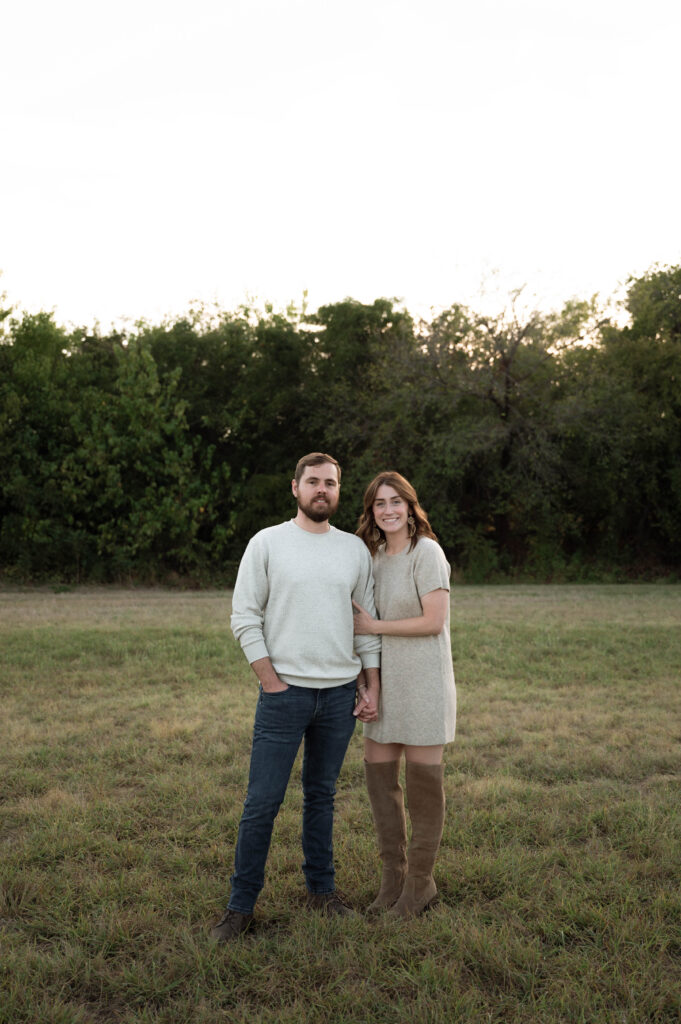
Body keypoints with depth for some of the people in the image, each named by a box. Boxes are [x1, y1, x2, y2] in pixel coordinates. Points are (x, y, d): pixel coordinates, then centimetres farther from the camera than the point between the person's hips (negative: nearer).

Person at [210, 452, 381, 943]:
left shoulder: (355, 549, 9)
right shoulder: (267, 543, -1)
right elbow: (245, 616, -3)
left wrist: (372, 685, 7)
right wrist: (270, 679, -8)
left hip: (340, 694, 3)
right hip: (284, 691, -3)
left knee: (322, 796, 15)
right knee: (263, 801, -2)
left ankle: (322, 888, 28)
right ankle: (241, 905, 10)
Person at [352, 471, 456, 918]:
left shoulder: (427, 552, -11)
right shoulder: (377, 555, 11)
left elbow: (433, 621, -17)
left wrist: (374, 626, -10)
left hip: (423, 680, -7)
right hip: (386, 679, 7)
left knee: (423, 781, 2)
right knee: (379, 771, 9)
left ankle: (421, 883, 18)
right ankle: (394, 875, 25)